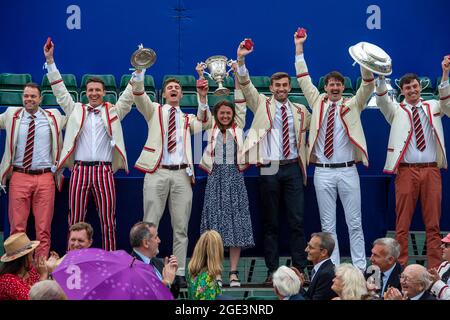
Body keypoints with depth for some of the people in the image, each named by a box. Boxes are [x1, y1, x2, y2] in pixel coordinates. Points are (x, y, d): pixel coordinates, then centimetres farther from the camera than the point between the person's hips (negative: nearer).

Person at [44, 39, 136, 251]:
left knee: (108, 221, -2)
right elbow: (60, 91, 11)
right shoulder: (76, 110, 14)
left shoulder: (114, 111, 13)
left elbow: (129, 95, 6)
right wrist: (50, 61, 6)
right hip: (80, 170, 1)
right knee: (76, 221, 1)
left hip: (104, 171, -1)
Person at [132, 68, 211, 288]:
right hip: (157, 172, -2)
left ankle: (180, 273, 6)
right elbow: (139, 97, -4)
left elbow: (201, 125, -3)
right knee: (150, 225, -2)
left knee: (181, 228, 2)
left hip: (181, 174, 2)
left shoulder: (188, 119, 19)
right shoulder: (154, 111, 14)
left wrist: (202, 99, -14)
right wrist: (140, 71, -19)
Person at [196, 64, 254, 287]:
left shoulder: (238, 127, 11)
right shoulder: (211, 127, 10)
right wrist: (201, 77, -2)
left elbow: (240, 102, 5)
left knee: (236, 223, -3)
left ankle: (233, 271, -2)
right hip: (216, 177, 0)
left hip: (235, 176, 0)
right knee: (215, 221, -3)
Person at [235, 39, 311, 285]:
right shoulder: (262, 105, 5)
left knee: (297, 221, -3)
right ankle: (272, 270, 6)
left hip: (293, 168, 1)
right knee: (270, 223, 2)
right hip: (270, 170, -1)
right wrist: (241, 60, -20)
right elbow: (245, 85, -7)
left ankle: (299, 269, 1)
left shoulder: (300, 112, 10)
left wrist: (305, 155, 15)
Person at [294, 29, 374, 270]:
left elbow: (368, 86, -6)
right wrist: (299, 47, 6)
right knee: (327, 225, 4)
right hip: (323, 172, 1)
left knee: (354, 223, 1)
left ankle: (359, 267, 5)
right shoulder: (318, 103, 10)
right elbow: (303, 80, 9)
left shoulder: (352, 105, 6)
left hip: (348, 170, -1)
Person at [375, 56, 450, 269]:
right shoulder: (396, 111, 11)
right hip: (406, 170, -1)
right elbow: (382, 100, -7)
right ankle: (401, 266, 0)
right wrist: (381, 78, -24)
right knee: (403, 223, -2)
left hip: (431, 170, 1)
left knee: (433, 223, 2)